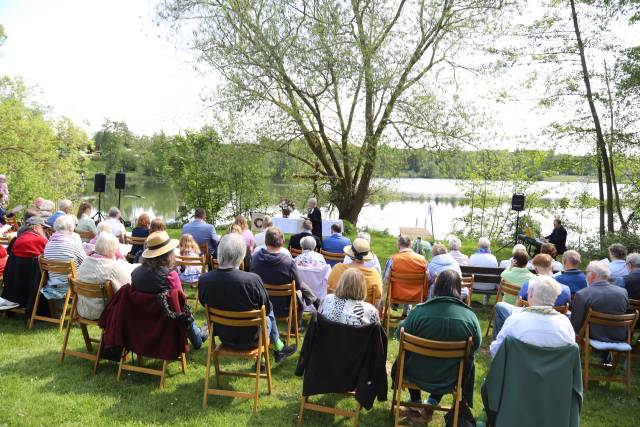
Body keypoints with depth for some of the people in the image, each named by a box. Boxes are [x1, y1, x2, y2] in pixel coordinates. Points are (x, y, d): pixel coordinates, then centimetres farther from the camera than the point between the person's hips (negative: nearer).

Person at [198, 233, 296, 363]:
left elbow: (206, 305, 2)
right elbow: (267, 308, -13)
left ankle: (279, 348, 42)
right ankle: (279, 349, 44)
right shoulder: (252, 280, -30)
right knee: (269, 316, 28)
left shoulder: (203, 280, -18)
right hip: (249, 339, -4)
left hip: (223, 337, 4)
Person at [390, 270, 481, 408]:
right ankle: (434, 400, 34)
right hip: (451, 379, 1)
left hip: (417, 376, 0)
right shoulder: (470, 317, -16)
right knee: (469, 363, 32)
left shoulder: (418, 311, -20)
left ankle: (415, 401, 39)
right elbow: (476, 345, -1)